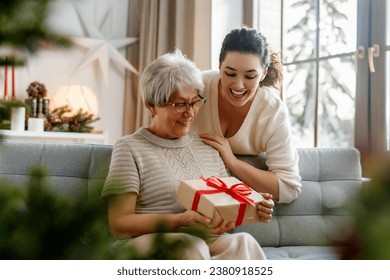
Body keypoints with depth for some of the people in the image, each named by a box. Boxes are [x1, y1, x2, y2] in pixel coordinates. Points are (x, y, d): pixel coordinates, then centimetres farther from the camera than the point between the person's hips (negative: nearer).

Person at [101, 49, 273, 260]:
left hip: (208, 244, 5)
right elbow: (119, 224, -3)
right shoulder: (130, 148, 5)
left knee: (242, 242, -30)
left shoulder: (208, 147, 22)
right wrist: (179, 221, -18)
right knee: (192, 246, -38)